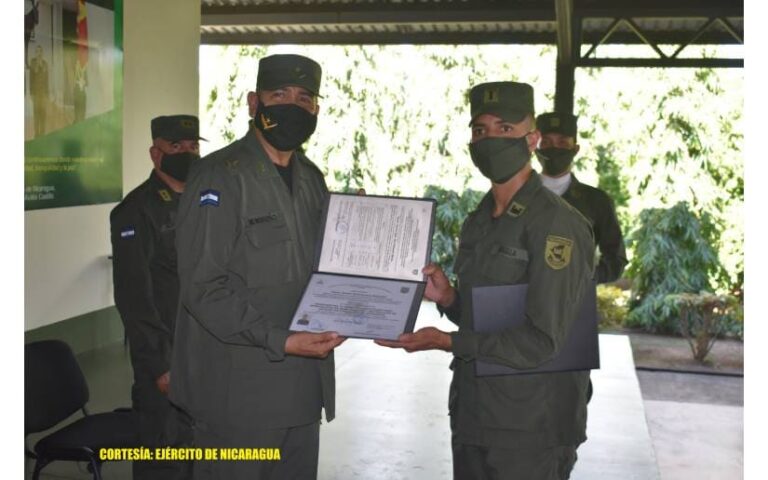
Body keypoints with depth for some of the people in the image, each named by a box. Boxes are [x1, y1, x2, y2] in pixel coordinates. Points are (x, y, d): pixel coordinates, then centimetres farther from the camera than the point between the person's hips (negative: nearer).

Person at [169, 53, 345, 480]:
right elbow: (204, 286, -16)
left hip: (302, 388, 7)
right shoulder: (219, 176, -11)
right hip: (238, 392, -7)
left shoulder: (312, 180, 13)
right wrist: (280, 341, -22)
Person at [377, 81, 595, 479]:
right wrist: (447, 298, -4)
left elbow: (542, 341, -20)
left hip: (530, 430, -7)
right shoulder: (476, 223, 9)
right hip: (472, 417, 7)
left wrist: (447, 341, -21)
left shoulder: (557, 225, -16)